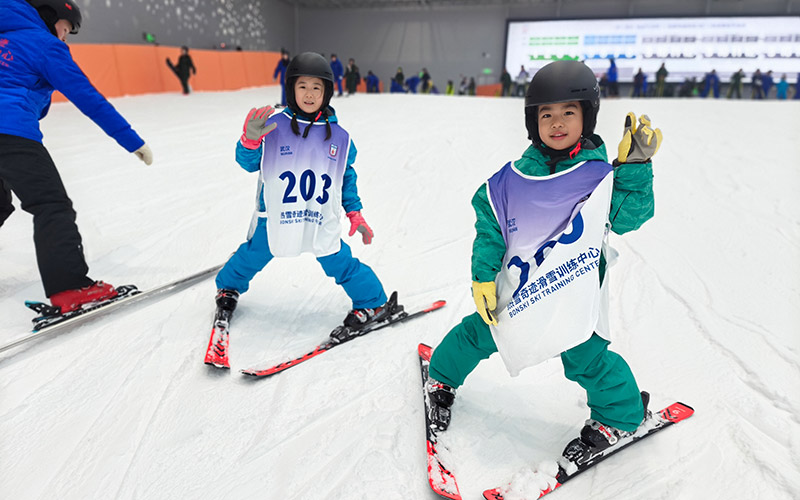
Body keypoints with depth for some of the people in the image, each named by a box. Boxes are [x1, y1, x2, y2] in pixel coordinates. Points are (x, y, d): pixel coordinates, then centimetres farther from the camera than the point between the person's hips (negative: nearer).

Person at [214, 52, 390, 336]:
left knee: (340, 264, 2)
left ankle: (373, 303, 25)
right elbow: (249, 163, -2)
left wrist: (355, 214, 7)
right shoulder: (274, 126, -7)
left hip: (322, 220, 0)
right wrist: (250, 140, -23)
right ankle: (229, 287, 49)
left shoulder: (339, 136, 0)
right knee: (252, 257, 17)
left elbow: (347, 176, 11)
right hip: (274, 216, 0)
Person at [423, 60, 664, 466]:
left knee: (586, 356, 2)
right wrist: (483, 276, -4)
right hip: (516, 287, 2)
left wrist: (636, 166, -22)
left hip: (575, 293, -1)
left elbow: (627, 216, -13)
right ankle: (442, 379, 43)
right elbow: (490, 227, -1)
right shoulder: (515, 178, -7)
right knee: (477, 334, 13)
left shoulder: (600, 174, -8)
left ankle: (621, 416, 34)